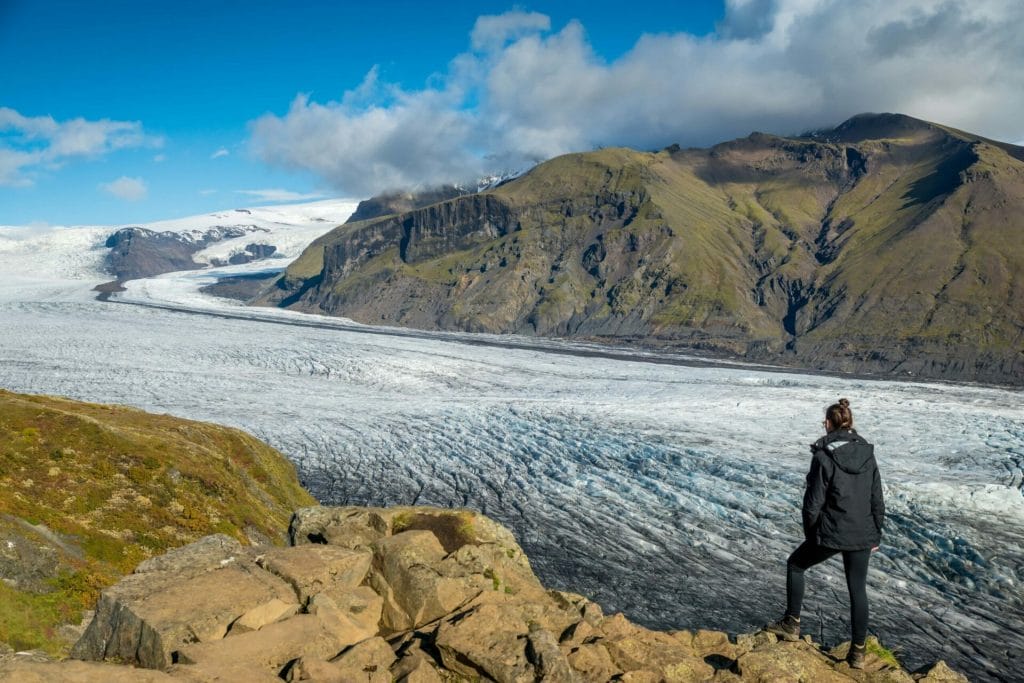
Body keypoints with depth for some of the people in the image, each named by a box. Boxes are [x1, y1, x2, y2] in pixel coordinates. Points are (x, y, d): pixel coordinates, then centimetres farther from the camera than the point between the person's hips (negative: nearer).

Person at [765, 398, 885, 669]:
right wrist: (875, 535, 16)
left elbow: (814, 502, -12)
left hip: (831, 534, -5)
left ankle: (792, 625, 22)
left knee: (795, 565, 18)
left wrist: (810, 534, 3)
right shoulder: (867, 454, 2)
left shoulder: (824, 456, -15)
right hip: (862, 535, 5)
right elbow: (878, 500, 6)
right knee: (858, 589, 15)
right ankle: (858, 652, 21)